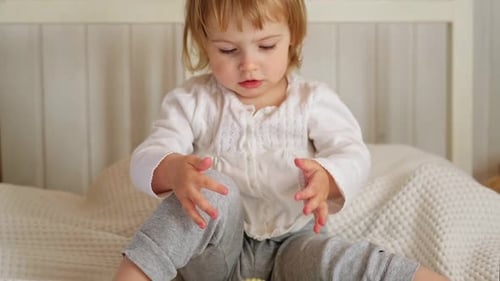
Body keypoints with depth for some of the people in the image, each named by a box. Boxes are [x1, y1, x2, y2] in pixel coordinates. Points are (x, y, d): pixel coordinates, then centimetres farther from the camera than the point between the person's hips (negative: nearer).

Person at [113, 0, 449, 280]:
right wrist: (173, 171, -37)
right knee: (214, 192, -31)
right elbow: (148, 157, -11)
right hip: (217, 248, 0)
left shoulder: (313, 100, 1)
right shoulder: (192, 102, -1)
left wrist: (327, 179, -33)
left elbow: (354, 155, -8)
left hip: (292, 244, 1)